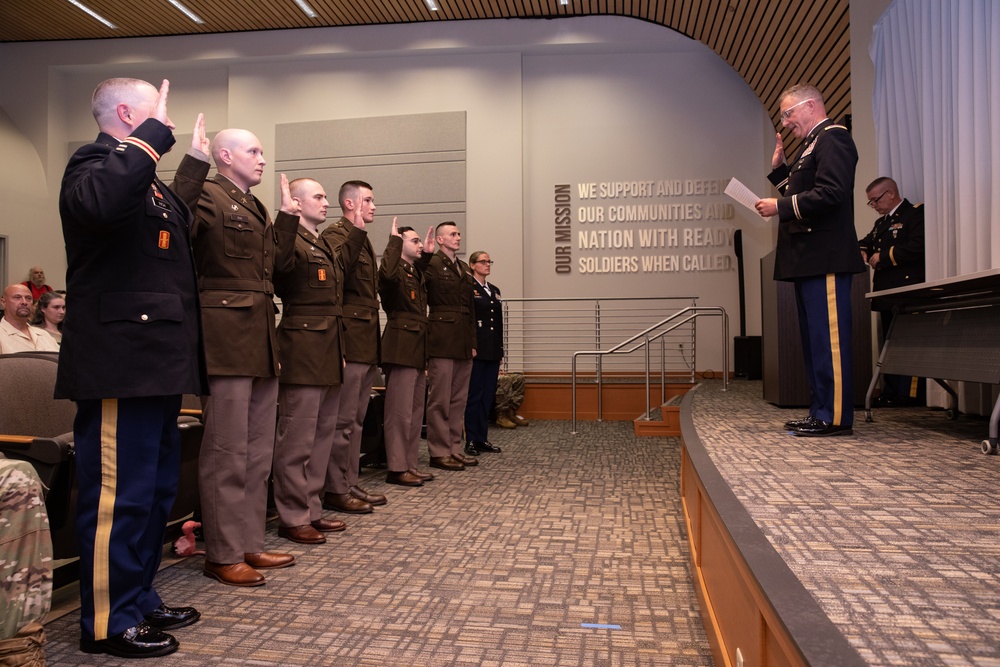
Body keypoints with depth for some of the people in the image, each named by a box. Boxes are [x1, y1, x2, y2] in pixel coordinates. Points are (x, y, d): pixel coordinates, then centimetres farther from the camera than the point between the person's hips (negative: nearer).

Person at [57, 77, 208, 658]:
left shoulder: (145, 175, 22)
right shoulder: (96, 162, -7)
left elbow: (177, 227, 41)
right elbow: (96, 202, -32)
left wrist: (195, 163, 40)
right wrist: (152, 136, -23)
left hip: (156, 363, 10)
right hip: (121, 363, -10)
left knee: (156, 489, 16)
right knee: (119, 494, -4)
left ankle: (140, 600, 29)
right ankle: (108, 622, 8)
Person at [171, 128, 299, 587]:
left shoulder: (254, 207, 21)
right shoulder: (207, 195, -6)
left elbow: (278, 265, 18)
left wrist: (287, 217, 15)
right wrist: (191, 164, -29)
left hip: (262, 339, 9)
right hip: (227, 336, -9)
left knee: (259, 451, 13)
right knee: (227, 451, -2)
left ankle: (249, 544, 24)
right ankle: (222, 555, 10)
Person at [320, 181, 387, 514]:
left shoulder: (362, 240, 22)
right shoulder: (335, 234, -8)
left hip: (367, 343, 10)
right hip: (350, 339, -10)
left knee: (356, 419, 14)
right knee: (343, 420, -5)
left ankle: (350, 484, 22)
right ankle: (335, 490, 5)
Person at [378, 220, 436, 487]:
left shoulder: (416, 273, 19)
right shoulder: (396, 271, -8)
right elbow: (387, 274, -33)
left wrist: (428, 253, 27)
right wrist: (394, 241, -21)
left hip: (417, 349, 10)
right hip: (401, 347, -10)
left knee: (415, 411, 13)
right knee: (400, 412, -6)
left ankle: (409, 464, 20)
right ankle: (396, 469, 0)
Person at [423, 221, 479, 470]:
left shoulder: (464, 268, 19)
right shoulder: (432, 264, -5)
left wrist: (472, 342, 16)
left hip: (463, 342, 8)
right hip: (442, 340, -8)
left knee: (459, 399, 11)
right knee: (440, 400, -2)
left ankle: (455, 449, 19)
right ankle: (439, 452, 5)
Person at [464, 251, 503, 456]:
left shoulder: (495, 290, 17)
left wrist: (500, 352, 15)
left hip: (492, 350, 7)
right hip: (475, 349, -7)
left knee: (488, 394, 8)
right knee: (474, 394, -3)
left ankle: (482, 438, 16)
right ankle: (471, 440, 4)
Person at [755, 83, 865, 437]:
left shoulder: (832, 138, -7)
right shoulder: (813, 145, 24)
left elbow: (831, 193, -20)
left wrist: (780, 207, -16)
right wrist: (780, 169, 13)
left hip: (825, 258, -11)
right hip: (809, 261, 11)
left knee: (828, 338, -8)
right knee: (814, 340, 12)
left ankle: (835, 417, -4)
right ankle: (820, 412, 19)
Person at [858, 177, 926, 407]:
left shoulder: (916, 214, -6)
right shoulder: (881, 222, 23)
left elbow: (917, 247, -19)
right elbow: (868, 243, 24)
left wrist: (884, 256, -12)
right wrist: (862, 250, 1)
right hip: (887, 292, 9)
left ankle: (910, 395, -5)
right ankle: (891, 393, 13)